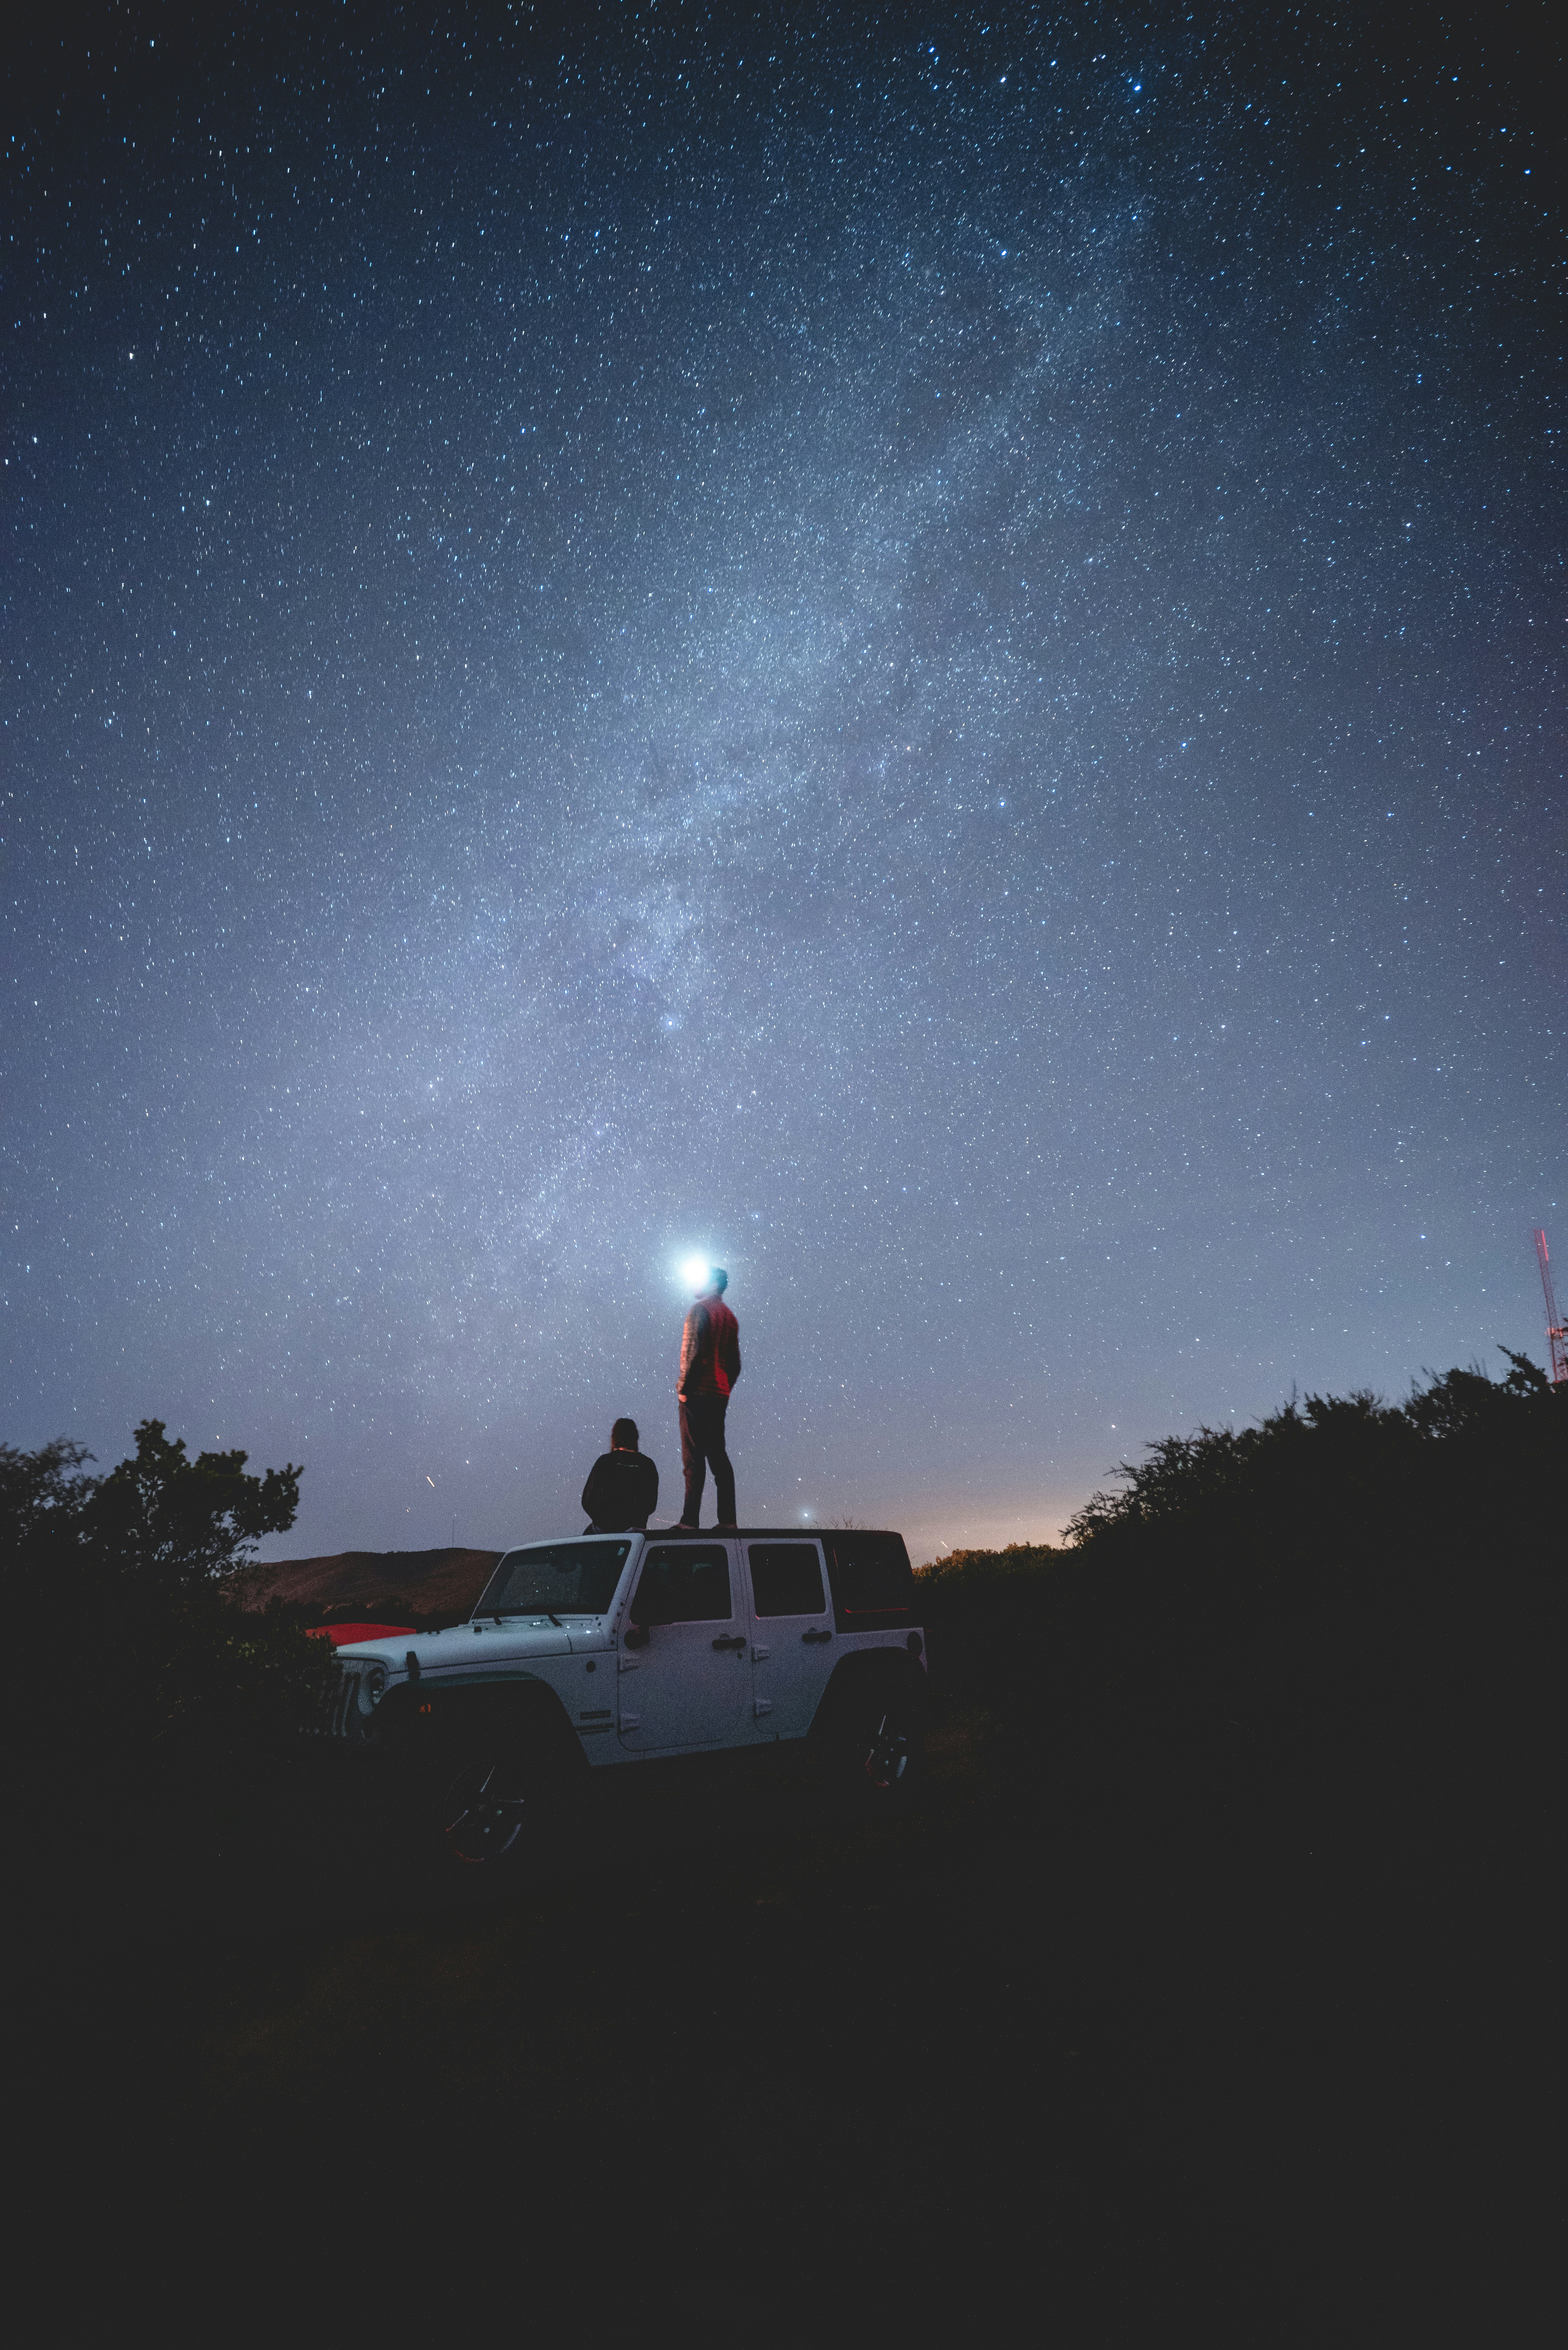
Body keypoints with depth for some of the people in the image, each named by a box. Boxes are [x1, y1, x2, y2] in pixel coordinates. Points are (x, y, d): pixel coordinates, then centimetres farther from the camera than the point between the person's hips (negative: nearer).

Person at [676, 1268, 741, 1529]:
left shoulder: (700, 1310, -7)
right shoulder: (730, 1316, 17)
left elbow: (693, 1352, -16)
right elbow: (736, 1363, 17)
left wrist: (683, 1388, -11)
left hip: (697, 1393, -8)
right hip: (720, 1396, 8)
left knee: (693, 1458, -8)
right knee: (718, 1455, 10)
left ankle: (690, 1521, -9)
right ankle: (728, 1520, 9)